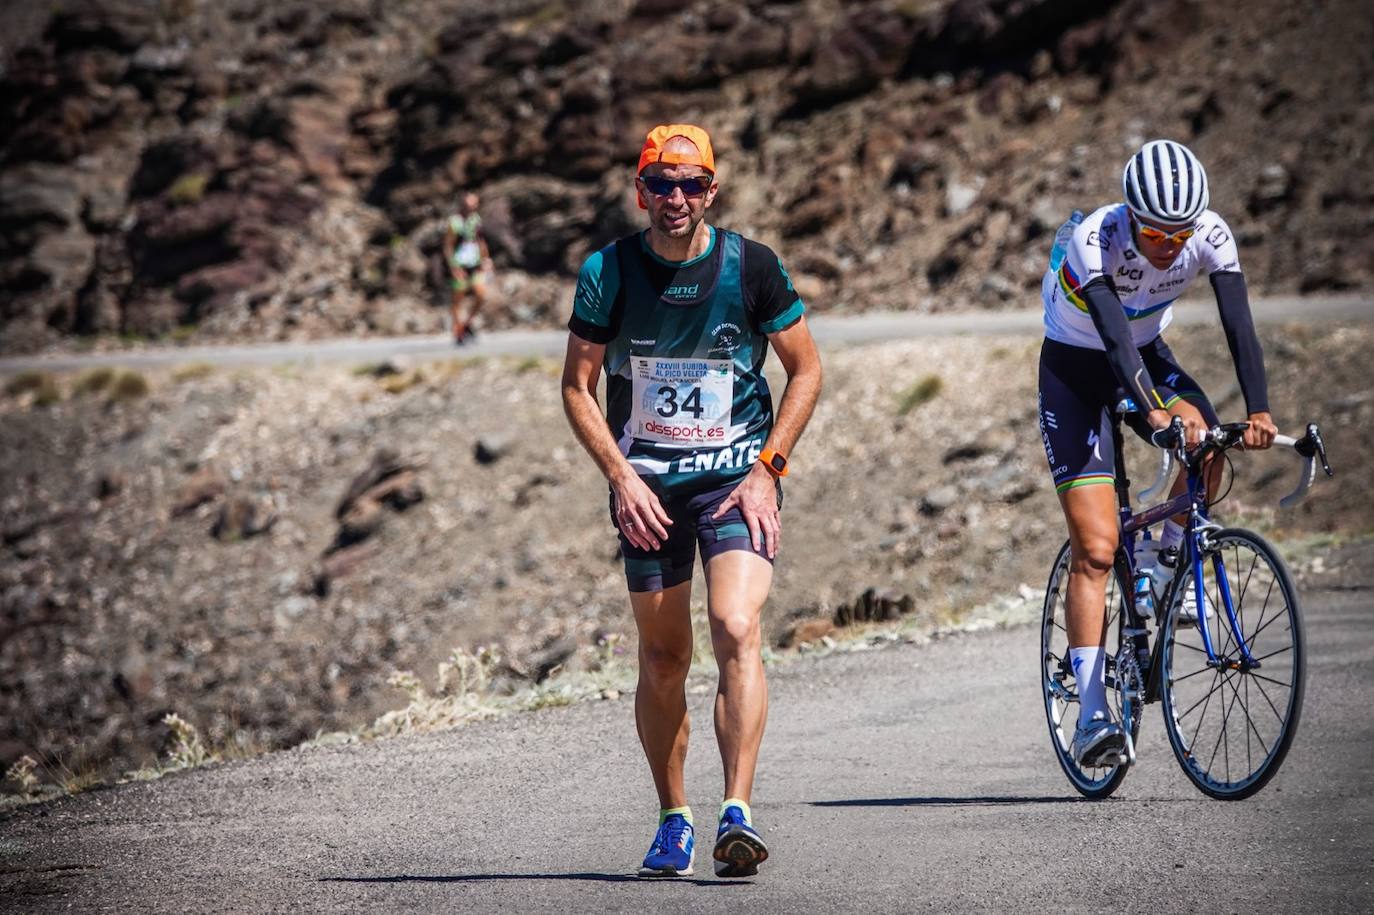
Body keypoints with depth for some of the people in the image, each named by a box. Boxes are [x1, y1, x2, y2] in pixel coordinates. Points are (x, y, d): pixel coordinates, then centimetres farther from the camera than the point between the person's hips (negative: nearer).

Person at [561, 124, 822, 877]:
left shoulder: (751, 266, -6)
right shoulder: (609, 271, -6)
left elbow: (805, 369, 3)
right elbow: (577, 386, 1)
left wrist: (767, 468, -6)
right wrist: (622, 478, -10)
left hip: (737, 476, -1)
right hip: (646, 483, 1)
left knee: (737, 630, -20)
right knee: (663, 657, 6)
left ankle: (737, 813, -25)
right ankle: (673, 821, 20)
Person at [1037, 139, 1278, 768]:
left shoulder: (1210, 236, -21)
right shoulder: (1095, 240, -32)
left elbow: (1239, 325, -28)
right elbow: (1115, 336, -43)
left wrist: (1259, 410, -42)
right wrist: (1153, 413, -57)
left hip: (1148, 359, 4)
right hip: (1075, 369, -4)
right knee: (1095, 549, -14)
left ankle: (1169, 560, 1)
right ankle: (1091, 715, -13)